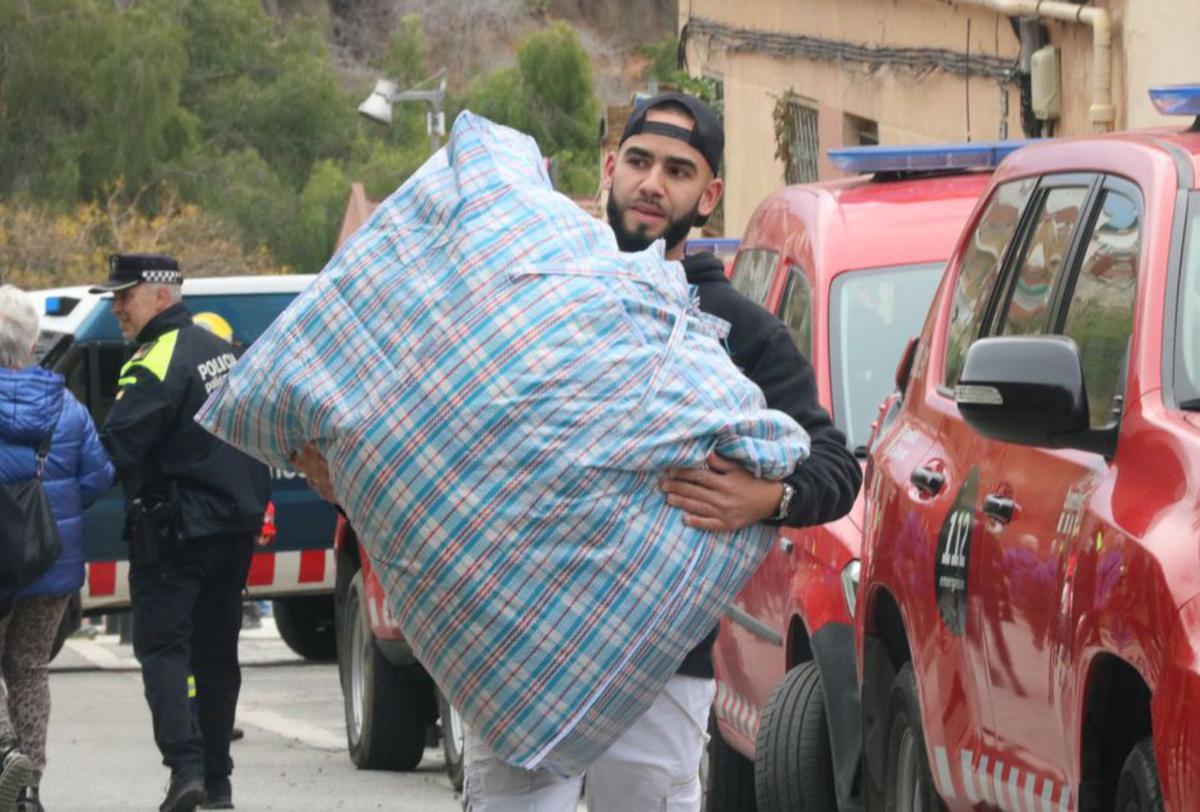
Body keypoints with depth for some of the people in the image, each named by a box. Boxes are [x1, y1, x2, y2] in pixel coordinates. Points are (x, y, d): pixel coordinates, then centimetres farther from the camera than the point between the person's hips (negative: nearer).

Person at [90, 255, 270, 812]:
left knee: (162, 646, -7)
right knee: (216, 651, 12)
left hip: (174, 532, -8)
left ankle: (185, 766, -21)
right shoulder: (221, 352, 12)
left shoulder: (156, 364, -17)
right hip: (235, 523, 8)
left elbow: (115, 449, -24)